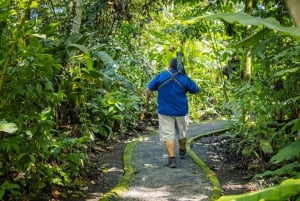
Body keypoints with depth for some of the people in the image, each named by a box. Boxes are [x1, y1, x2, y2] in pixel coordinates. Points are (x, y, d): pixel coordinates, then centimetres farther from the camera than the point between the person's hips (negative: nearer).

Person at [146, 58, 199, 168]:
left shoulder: (160, 76, -6)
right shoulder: (184, 78, -6)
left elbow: (149, 89, -2)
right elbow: (196, 90, 4)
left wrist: (148, 96, 19)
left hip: (165, 112, -1)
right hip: (181, 111, 1)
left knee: (168, 135, 2)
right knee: (182, 133, 22)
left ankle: (172, 159, -6)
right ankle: (182, 152, 42)